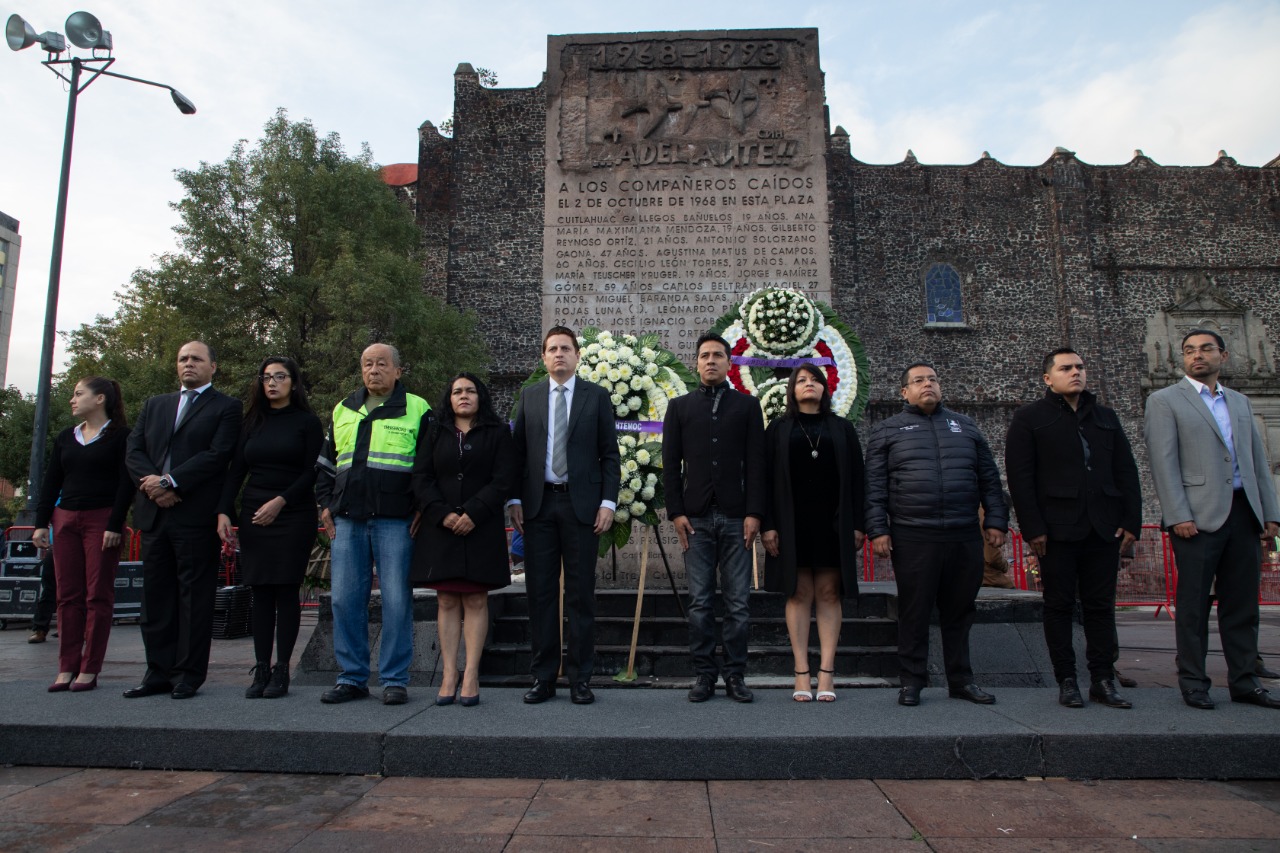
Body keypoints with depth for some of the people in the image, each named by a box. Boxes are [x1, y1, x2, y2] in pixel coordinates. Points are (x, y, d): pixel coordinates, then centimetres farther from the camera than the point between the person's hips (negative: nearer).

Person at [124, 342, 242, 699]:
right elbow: (134, 451, 12)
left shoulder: (226, 407, 2)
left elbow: (217, 455, -10)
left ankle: (188, 675, 7)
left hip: (197, 515, -6)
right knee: (155, 596, 9)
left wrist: (169, 482, -14)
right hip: (154, 513, 6)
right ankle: (159, 672, 18)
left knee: (194, 598, -1)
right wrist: (151, 482, -7)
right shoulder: (155, 405, 21)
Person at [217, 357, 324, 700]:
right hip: (253, 514, 4)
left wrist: (281, 501, -16)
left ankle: (282, 671, 3)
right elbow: (236, 471, 9)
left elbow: (312, 473, -4)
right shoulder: (253, 423, 13)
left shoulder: (307, 422, 2)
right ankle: (261, 669, 8)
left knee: (286, 590, -3)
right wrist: (224, 511, -3)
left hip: (293, 515, -4)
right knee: (261, 592, 3)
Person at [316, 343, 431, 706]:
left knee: (396, 600, -2)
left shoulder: (417, 410, 3)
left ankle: (395, 680, 9)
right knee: (345, 600, 5)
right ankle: (352, 677, 18)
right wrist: (326, 504, 13)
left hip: (396, 522, -4)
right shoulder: (343, 410, 17)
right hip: (347, 520, 5)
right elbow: (327, 462, 23)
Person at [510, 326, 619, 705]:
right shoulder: (529, 396, 11)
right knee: (540, 592, 5)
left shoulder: (596, 396, 5)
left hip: (581, 503, -2)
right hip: (538, 504, 2)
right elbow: (519, 451, 10)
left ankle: (580, 678, 12)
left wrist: (608, 502, -6)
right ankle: (543, 677, 15)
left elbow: (609, 455, 3)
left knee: (581, 594, 3)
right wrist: (515, 499, 1)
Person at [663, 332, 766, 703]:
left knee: (738, 602, 3)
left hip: (736, 516, 0)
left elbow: (756, 463, 4)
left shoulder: (747, 405, 10)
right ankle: (704, 673, 13)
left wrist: (754, 513, -4)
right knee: (700, 602, 3)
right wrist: (676, 512, -1)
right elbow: (670, 463, 8)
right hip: (695, 517, 0)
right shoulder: (680, 407, 12)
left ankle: (734, 674, 13)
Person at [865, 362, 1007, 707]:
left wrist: (995, 520, 7)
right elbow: (875, 485, 2)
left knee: (959, 612, 10)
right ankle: (912, 681, 13)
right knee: (913, 612, 2)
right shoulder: (887, 430, 7)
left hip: (965, 537, 3)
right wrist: (878, 530, -6)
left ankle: (961, 680, 22)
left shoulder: (965, 427, 17)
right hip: (912, 539, -3)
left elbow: (989, 479, 16)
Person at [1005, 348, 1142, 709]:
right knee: (1059, 605, 3)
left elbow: (1126, 472, 14)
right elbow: (1019, 476, -5)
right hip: (1057, 529, -4)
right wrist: (1032, 528, -12)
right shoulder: (1029, 418, 3)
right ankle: (1067, 681, 11)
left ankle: (1103, 680, 14)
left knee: (1101, 606, 7)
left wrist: (1131, 521, 3)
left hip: (1103, 528, 4)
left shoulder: (1106, 418, 17)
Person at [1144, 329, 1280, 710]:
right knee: (1193, 605, 0)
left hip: (1244, 513, 5)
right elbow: (1163, 461, -6)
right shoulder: (1164, 401, 2)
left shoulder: (1240, 402, 19)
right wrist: (1178, 516, -13)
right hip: (1198, 517, -5)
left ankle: (1243, 681, 18)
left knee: (1242, 604, 9)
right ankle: (1193, 683, 8)